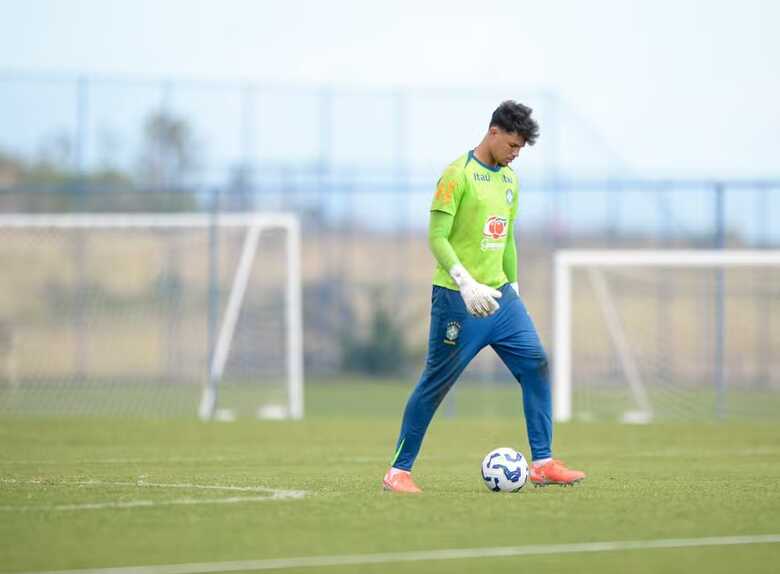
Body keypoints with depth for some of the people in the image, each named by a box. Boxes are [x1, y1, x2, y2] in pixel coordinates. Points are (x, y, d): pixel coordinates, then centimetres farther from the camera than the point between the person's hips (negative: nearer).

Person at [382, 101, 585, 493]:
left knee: (535, 365, -3)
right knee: (436, 383, -3)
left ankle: (542, 464, 1)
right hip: (458, 299, -7)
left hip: (498, 295, 7)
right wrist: (467, 284, -26)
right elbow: (437, 236, -17)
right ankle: (398, 472, 6)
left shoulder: (509, 179, 14)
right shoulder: (458, 175, -11)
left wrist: (512, 287, 20)